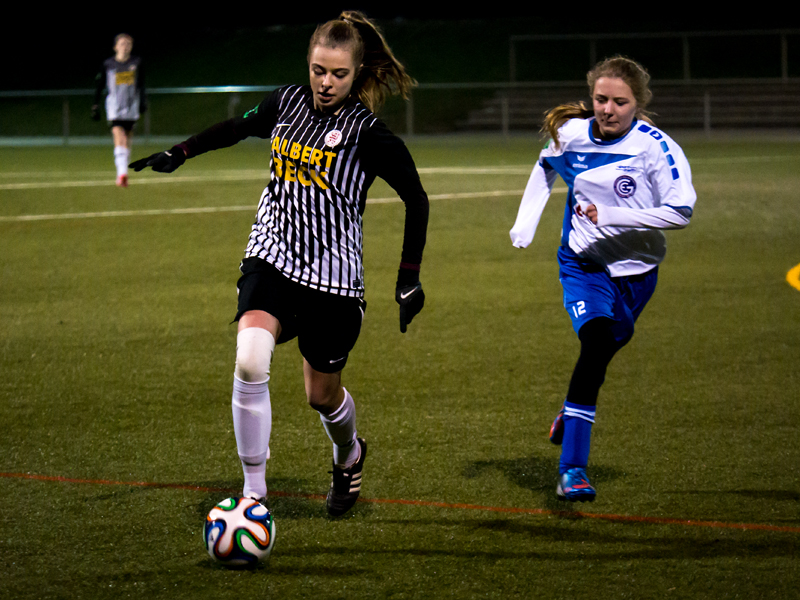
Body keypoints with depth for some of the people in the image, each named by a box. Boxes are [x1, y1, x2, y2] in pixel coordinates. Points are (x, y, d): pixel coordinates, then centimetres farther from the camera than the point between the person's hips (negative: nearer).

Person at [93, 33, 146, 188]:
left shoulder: (136, 63, 4)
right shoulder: (108, 64, -2)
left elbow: (141, 85, 16)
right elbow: (99, 86, 6)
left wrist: (143, 102, 14)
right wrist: (95, 106, 6)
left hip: (131, 109, 3)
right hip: (114, 109, -3)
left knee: (127, 142, 10)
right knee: (119, 138, -19)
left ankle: (122, 174, 24)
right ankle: (122, 173, -29)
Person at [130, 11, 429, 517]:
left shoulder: (367, 133, -12)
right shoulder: (287, 103, 1)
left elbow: (416, 200, -3)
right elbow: (240, 126, 23)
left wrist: (410, 279, -1)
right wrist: (181, 152, 26)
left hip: (333, 272, -3)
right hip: (272, 257, 3)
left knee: (322, 394, 11)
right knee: (250, 362, -23)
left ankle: (349, 455, 48)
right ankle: (254, 491, -13)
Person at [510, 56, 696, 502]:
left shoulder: (656, 148, -18)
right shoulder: (571, 134, -6)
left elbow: (681, 212, -24)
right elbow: (546, 169, 17)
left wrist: (610, 216, -27)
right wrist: (526, 223, 9)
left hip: (635, 270, 1)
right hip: (582, 263, -1)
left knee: (604, 350, 19)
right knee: (597, 341, -24)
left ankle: (573, 415, 53)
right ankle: (572, 469, -26)